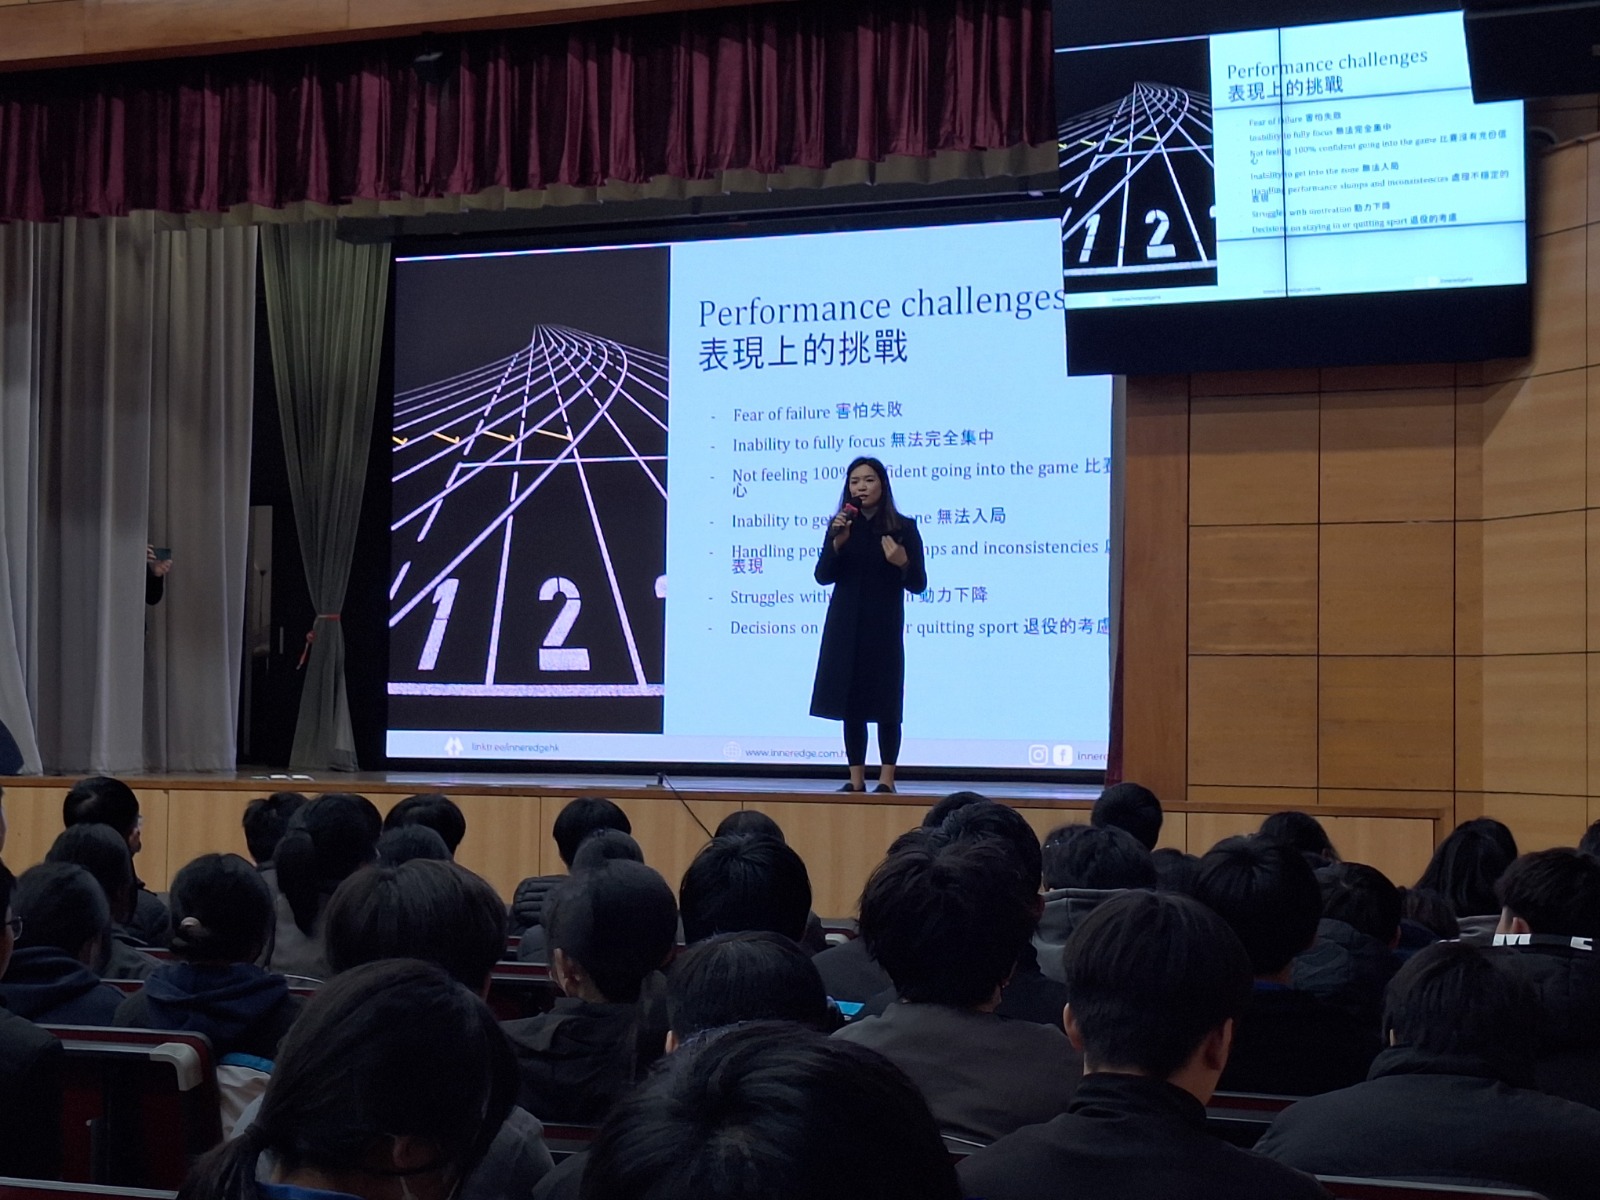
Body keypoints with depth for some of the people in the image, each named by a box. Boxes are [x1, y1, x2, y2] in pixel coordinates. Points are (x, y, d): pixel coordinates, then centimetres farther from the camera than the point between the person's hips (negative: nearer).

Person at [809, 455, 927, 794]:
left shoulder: (903, 527, -1)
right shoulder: (842, 525, 6)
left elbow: (918, 585, 0)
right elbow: (823, 576, -1)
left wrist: (902, 562, -20)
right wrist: (837, 542, -15)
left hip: (884, 626, -3)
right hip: (845, 626, 3)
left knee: (884, 702, -3)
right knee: (850, 702, 5)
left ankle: (886, 779, 2)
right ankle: (856, 779, 11)